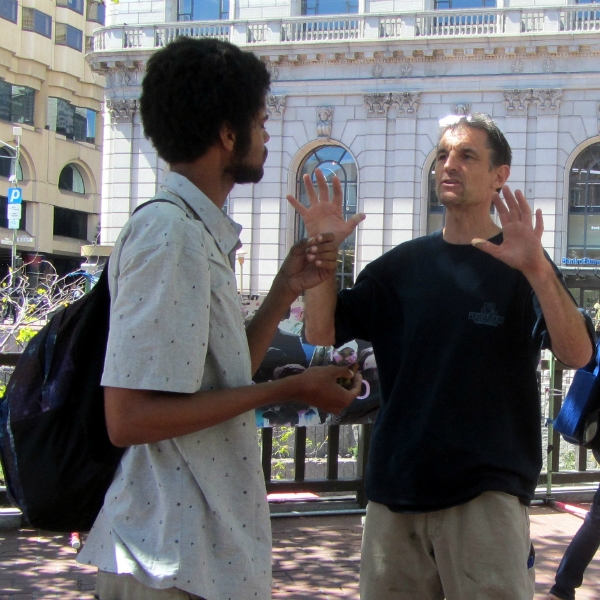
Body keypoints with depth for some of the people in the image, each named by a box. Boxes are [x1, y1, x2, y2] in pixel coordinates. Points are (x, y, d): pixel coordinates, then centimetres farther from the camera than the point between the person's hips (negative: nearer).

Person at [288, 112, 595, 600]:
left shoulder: (521, 261, -2)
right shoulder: (402, 263, 9)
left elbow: (577, 354, -15)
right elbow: (322, 332, 6)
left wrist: (537, 269, -31)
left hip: (486, 492, -3)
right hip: (395, 489, 4)